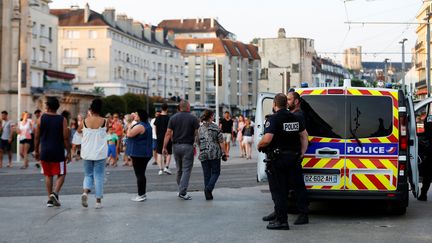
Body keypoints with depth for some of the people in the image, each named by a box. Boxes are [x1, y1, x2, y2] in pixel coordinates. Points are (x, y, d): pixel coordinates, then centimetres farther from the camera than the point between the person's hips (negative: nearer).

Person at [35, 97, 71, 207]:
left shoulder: (41, 119, -1)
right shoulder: (62, 120, -6)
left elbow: (37, 136, 2)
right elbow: (66, 138, -8)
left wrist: (36, 150, 13)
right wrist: (68, 152, -1)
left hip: (45, 152, 2)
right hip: (58, 152, -2)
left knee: (48, 175, 13)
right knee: (61, 174, 10)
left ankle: (50, 199, 11)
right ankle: (55, 193, -12)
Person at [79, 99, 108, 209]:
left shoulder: (85, 121, -4)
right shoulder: (104, 121, -8)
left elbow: (79, 130, 16)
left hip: (87, 153, 2)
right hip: (100, 153, -2)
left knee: (88, 175, 15)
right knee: (99, 176, 6)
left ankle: (85, 191, -13)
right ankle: (98, 201, 6)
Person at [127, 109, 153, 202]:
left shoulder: (140, 126, -19)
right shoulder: (147, 125, 15)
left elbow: (129, 134, -22)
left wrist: (129, 126, -7)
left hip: (138, 154, -10)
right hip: (145, 153, 10)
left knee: (139, 174, -6)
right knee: (141, 174, 15)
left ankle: (141, 195, -4)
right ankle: (142, 194, 21)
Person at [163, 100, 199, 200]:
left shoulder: (173, 118, 4)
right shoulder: (193, 118, -3)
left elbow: (168, 133, 0)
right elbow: (197, 133, -5)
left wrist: (164, 147, 1)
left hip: (176, 146, 4)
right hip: (188, 146, -4)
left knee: (179, 169, 16)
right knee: (186, 169, -3)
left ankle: (181, 190, 23)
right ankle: (183, 192, -12)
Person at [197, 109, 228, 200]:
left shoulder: (199, 128, 4)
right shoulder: (215, 127, -6)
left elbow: (198, 143, 10)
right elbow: (221, 142, -6)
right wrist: (224, 153, 1)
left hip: (203, 154, 3)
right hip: (215, 154, -3)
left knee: (206, 174, 9)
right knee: (215, 172, 8)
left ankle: (208, 194, 9)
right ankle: (209, 188, -13)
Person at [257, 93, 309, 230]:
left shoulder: (273, 119, -13)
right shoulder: (295, 118, 10)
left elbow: (267, 139, -22)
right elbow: (304, 135, 16)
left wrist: (259, 146, -2)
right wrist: (302, 153, 19)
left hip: (278, 158, -6)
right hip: (294, 157, 6)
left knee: (279, 190, -1)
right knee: (298, 186, 15)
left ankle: (281, 220, 1)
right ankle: (303, 215, 22)